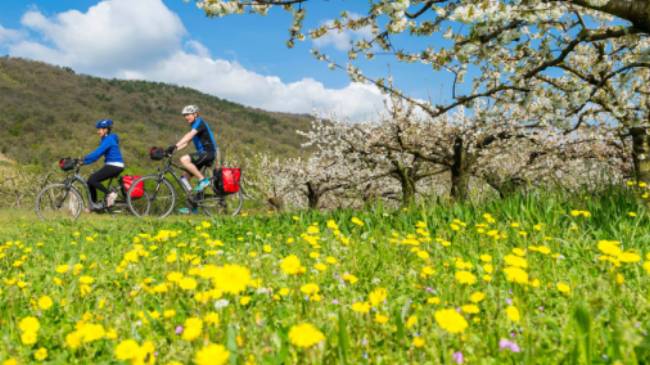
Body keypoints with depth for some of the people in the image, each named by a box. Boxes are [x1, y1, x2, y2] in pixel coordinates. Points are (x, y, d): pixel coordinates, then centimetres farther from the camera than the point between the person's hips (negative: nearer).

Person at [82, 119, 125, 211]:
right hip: (112, 166, 10)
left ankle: (110, 194, -11)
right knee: (90, 181, 7)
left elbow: (97, 152, -22)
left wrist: (84, 159, -18)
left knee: (92, 179, -16)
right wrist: (84, 161, 7)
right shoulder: (105, 140, 18)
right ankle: (94, 205, 12)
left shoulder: (109, 139, -12)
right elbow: (97, 154, 16)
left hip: (114, 166, -10)